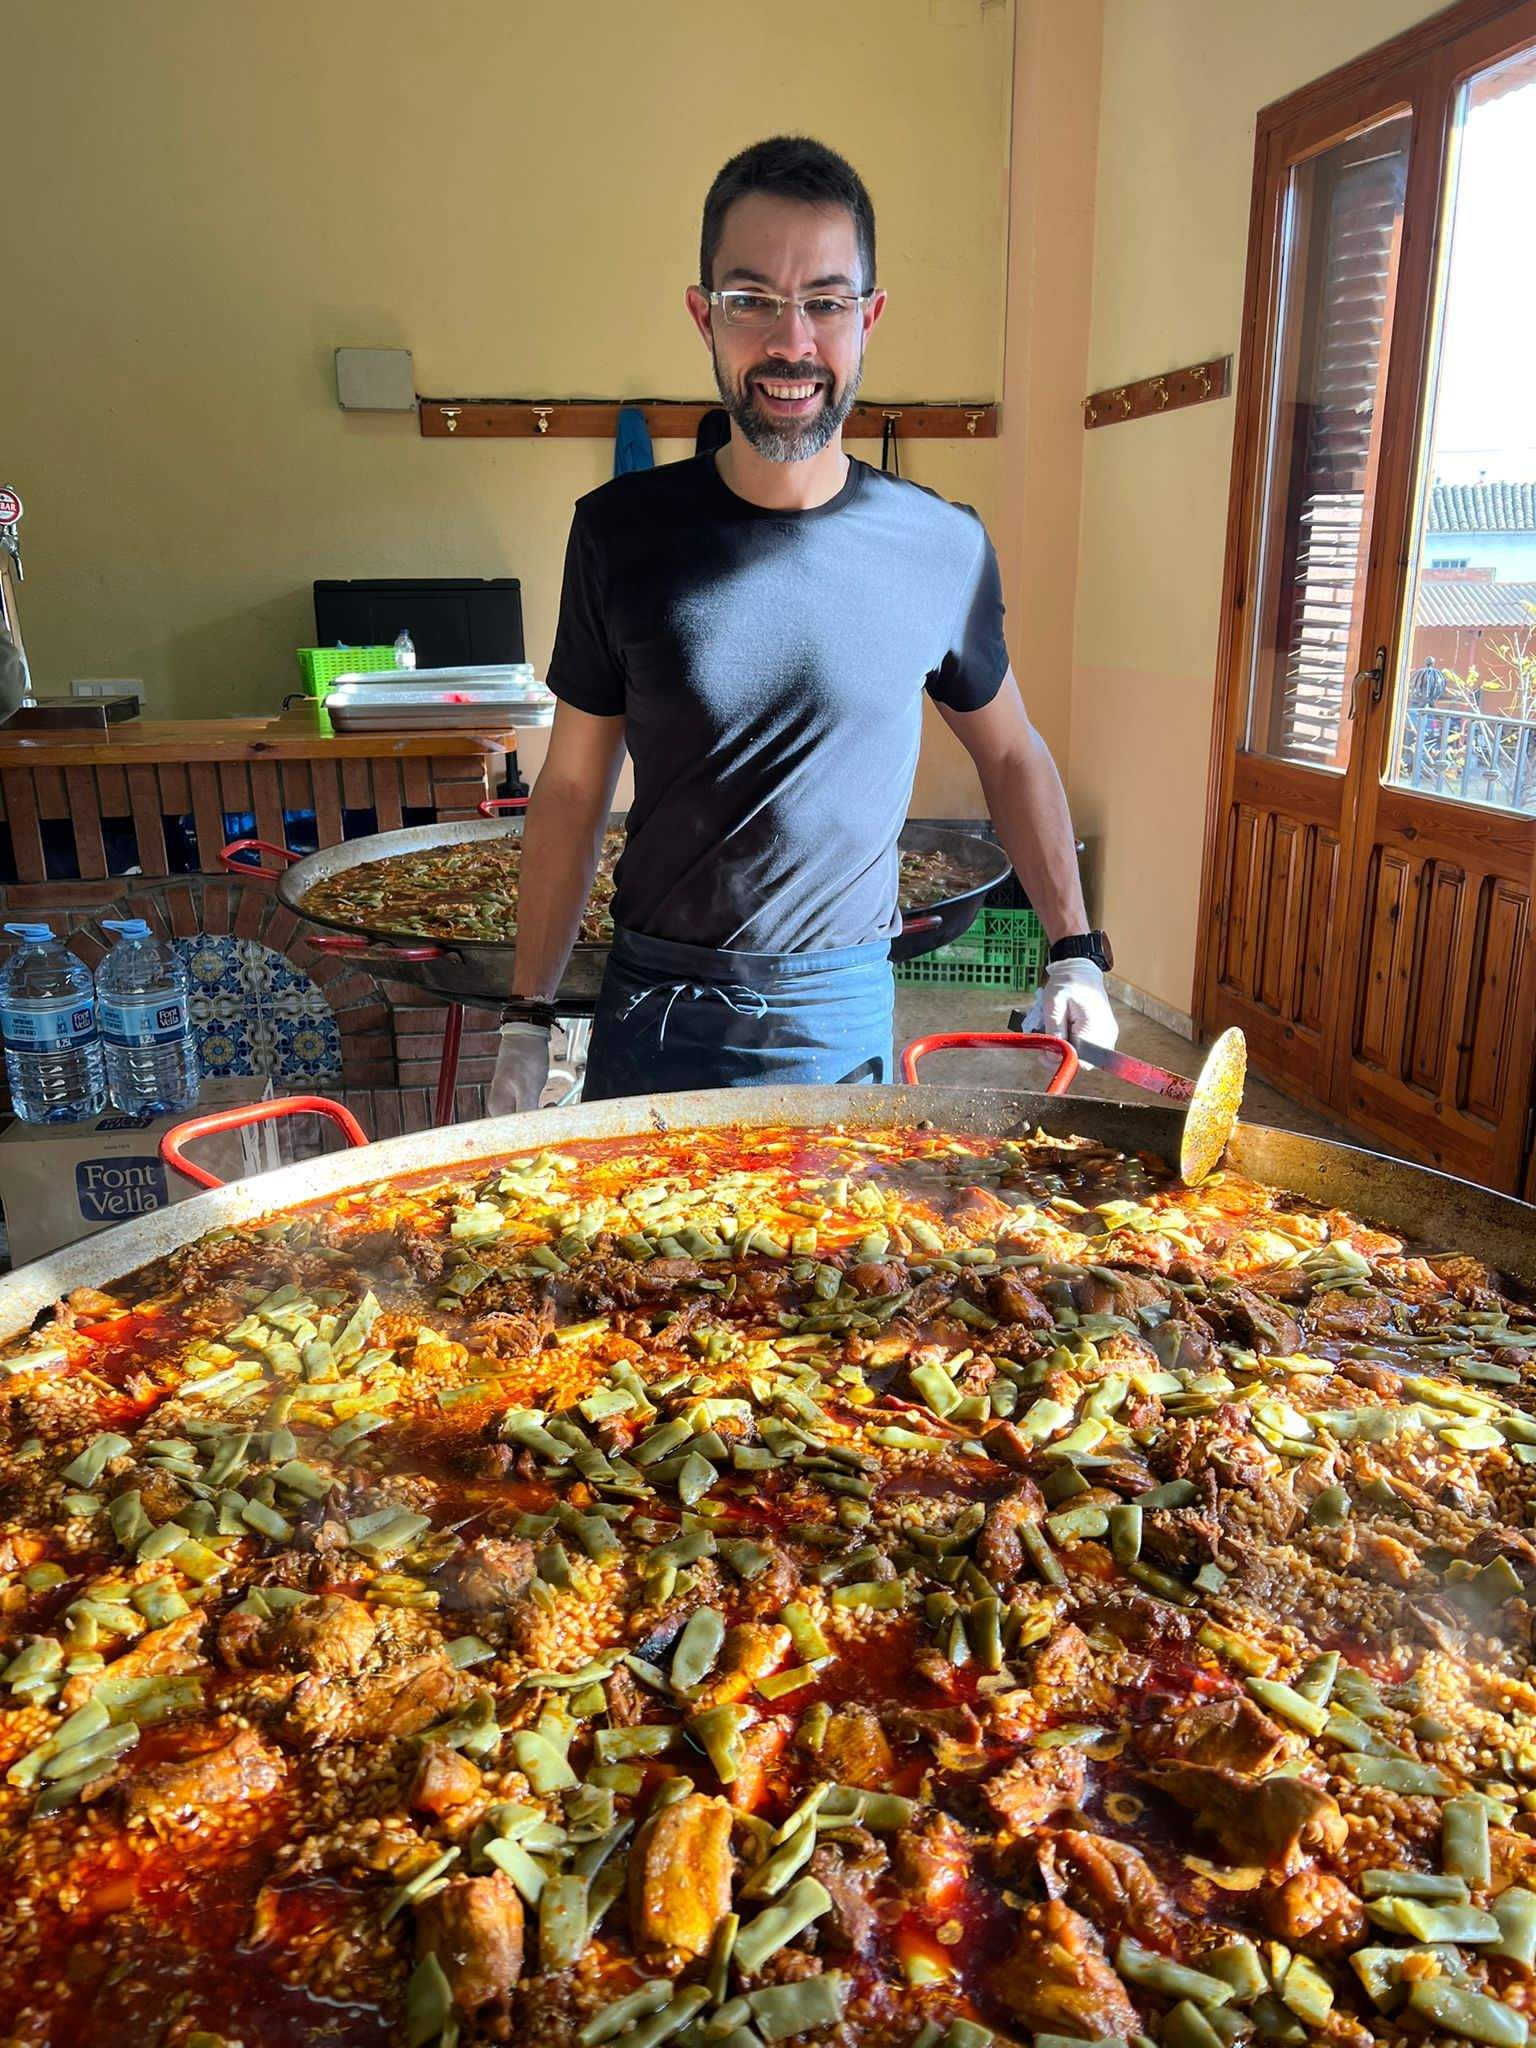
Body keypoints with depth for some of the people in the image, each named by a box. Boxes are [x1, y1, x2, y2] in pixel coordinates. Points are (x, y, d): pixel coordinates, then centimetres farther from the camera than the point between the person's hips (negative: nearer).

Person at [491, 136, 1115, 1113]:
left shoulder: (946, 547, -5)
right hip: (651, 1012, 0)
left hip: (844, 1019, 0)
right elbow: (573, 787, 1)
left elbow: (1011, 753, 10)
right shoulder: (622, 530, -5)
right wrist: (528, 1018, 0)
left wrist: (1075, 952, 3)